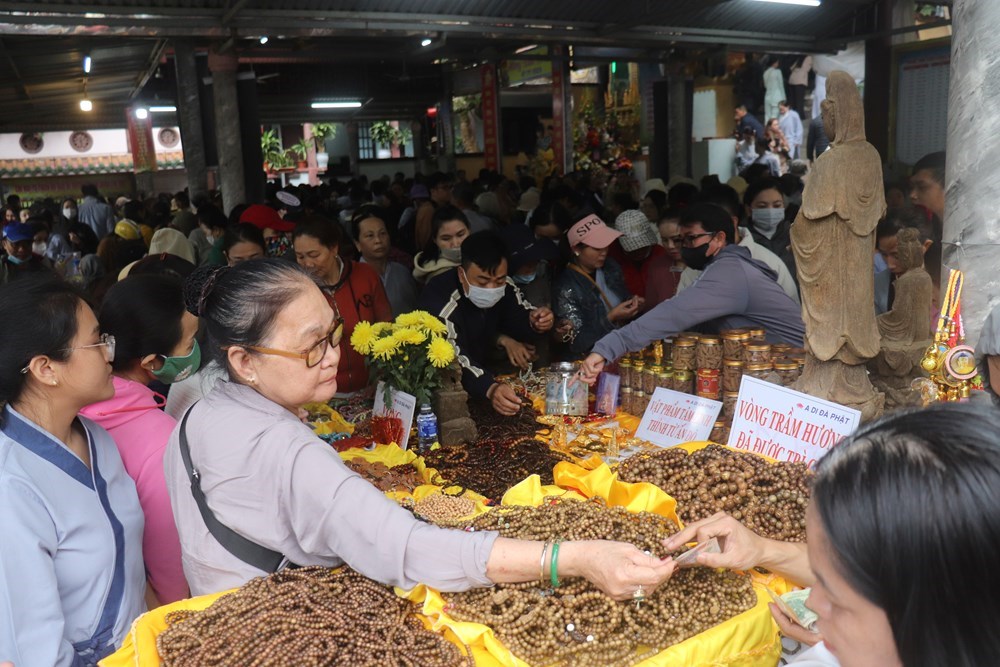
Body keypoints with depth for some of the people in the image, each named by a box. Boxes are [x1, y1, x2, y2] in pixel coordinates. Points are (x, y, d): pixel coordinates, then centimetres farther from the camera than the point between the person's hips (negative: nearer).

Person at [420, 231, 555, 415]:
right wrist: (490, 388, -56)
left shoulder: (504, 287, -10)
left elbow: (519, 322, 2)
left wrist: (534, 323, -22)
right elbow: (453, 358, -39)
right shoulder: (440, 299, -28)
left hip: (485, 371, 6)